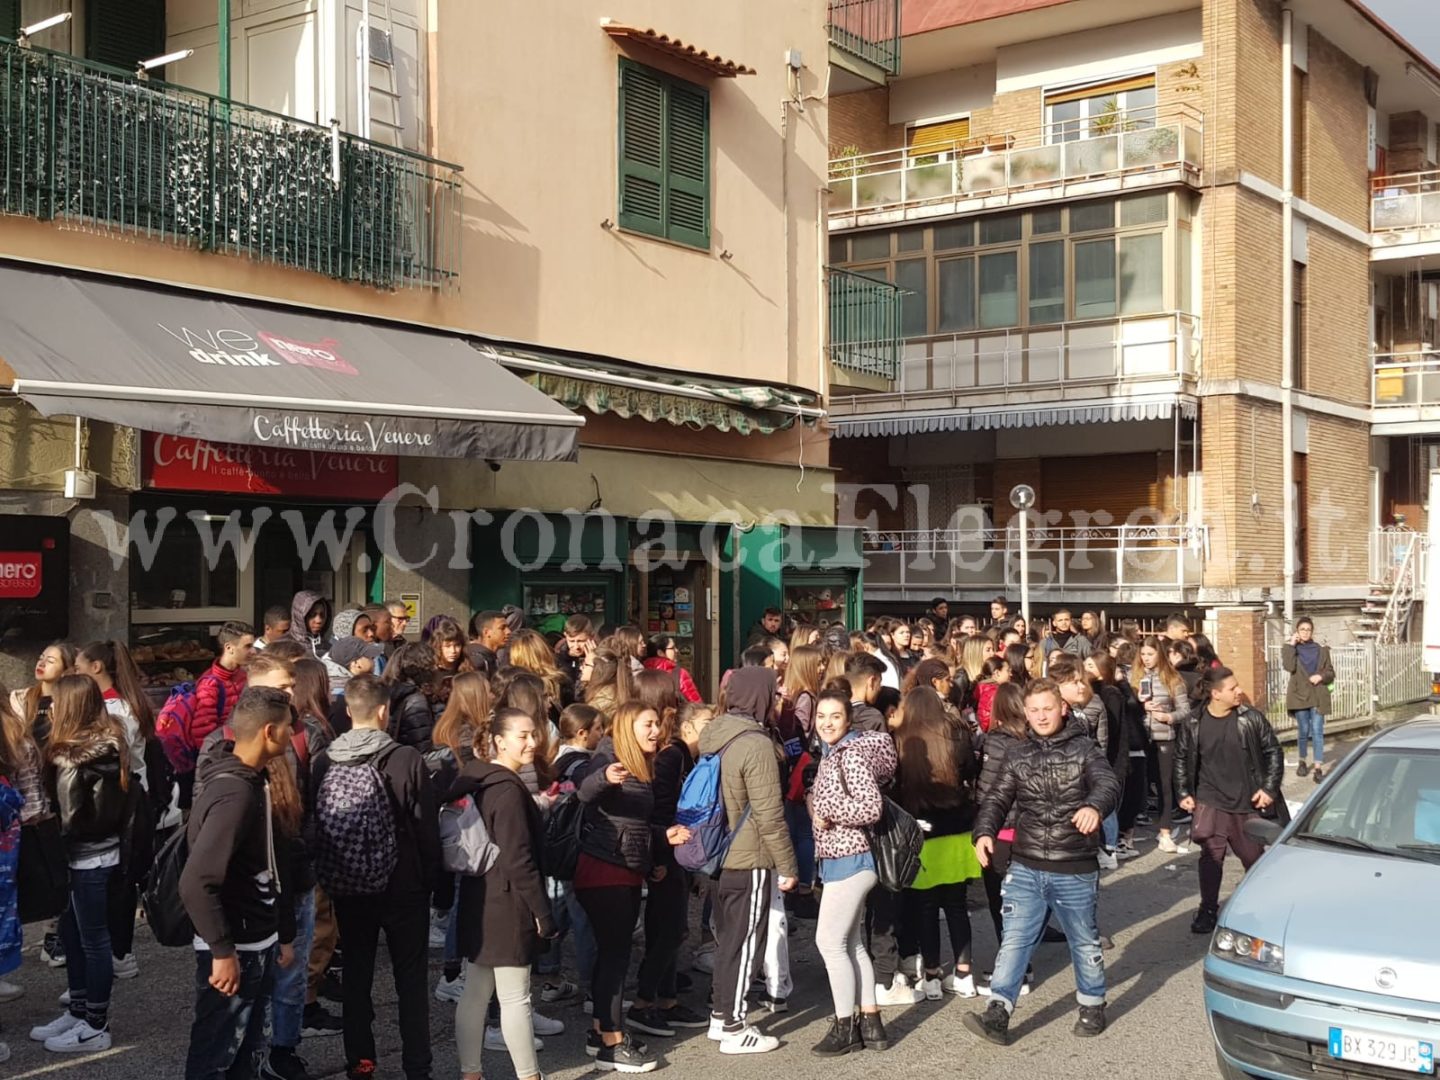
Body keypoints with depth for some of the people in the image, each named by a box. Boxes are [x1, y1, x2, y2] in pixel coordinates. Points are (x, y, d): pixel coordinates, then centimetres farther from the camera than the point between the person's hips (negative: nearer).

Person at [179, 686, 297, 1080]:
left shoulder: (252, 781, 8)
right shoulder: (235, 792, -24)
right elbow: (196, 883, -29)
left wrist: (284, 934, 16)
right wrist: (222, 951, -24)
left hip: (258, 945, 9)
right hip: (234, 952, -9)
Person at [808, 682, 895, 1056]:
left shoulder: (851, 754, -17)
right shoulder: (834, 753, 13)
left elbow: (871, 807, -26)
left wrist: (827, 813, -19)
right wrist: (820, 810, 5)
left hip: (849, 860, -10)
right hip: (840, 858, 10)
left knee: (829, 941, -4)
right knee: (851, 943, 14)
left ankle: (845, 1027, 6)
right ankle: (870, 1024, 22)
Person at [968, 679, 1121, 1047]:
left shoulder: (1084, 750, -3)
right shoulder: (1018, 755, 6)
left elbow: (1108, 784, -18)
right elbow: (997, 799, 2)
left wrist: (1094, 807, -42)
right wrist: (985, 832, -18)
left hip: (1075, 870, -2)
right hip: (1026, 868, 2)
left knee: (1084, 941, 15)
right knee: (1014, 940, -3)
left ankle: (1092, 1006, 33)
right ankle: (997, 1015, -4)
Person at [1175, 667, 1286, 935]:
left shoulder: (1251, 719, -7)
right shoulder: (1193, 725, -4)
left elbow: (1273, 752, 1)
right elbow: (1181, 760, 8)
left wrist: (1269, 788, -4)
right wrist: (1184, 794, 3)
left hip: (1247, 802, 0)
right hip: (1211, 802, 0)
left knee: (1253, 857, 9)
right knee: (1211, 855, -4)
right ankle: (1208, 911, 9)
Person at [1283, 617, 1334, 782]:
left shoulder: (1321, 650, 6)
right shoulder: (1292, 649, 3)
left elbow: (1331, 673, 8)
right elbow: (1288, 666, -17)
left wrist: (1321, 676, -13)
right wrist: (1291, 645, -14)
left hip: (1318, 696, 0)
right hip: (1300, 695, 0)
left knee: (1317, 731, -6)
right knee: (1303, 731, 8)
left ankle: (1319, 768, -10)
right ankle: (1302, 762, 28)